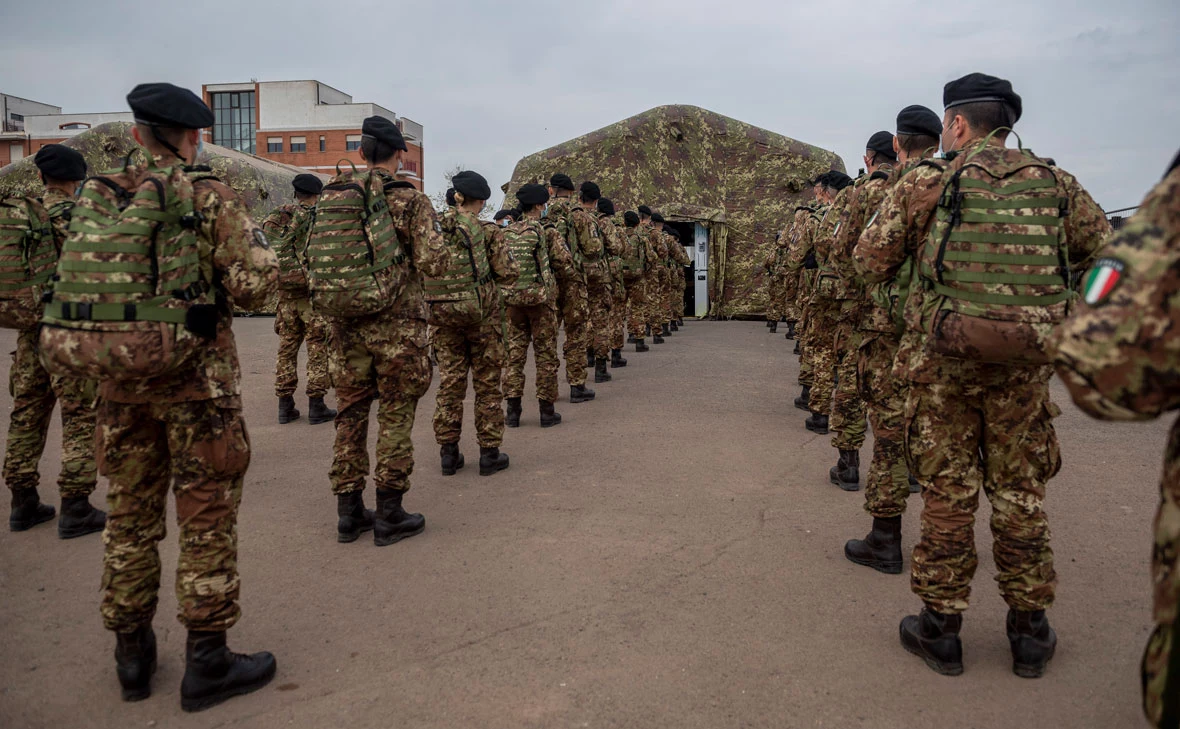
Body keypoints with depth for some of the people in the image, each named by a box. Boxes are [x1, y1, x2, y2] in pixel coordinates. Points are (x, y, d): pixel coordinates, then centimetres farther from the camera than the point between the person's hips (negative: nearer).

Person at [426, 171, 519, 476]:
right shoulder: (485, 230, -7)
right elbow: (509, 274, -6)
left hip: (442, 313, 3)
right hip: (481, 312, -3)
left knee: (449, 381, 10)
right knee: (487, 382, 6)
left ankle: (448, 452, 15)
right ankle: (489, 453, 11)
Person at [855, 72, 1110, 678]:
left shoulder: (925, 182, -3)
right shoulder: (1055, 183, 7)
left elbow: (871, 263, -1)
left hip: (943, 357, -2)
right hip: (1026, 361, 3)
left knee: (947, 491, 7)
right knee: (1021, 492, 14)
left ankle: (940, 627, 17)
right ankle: (1029, 631, 24)